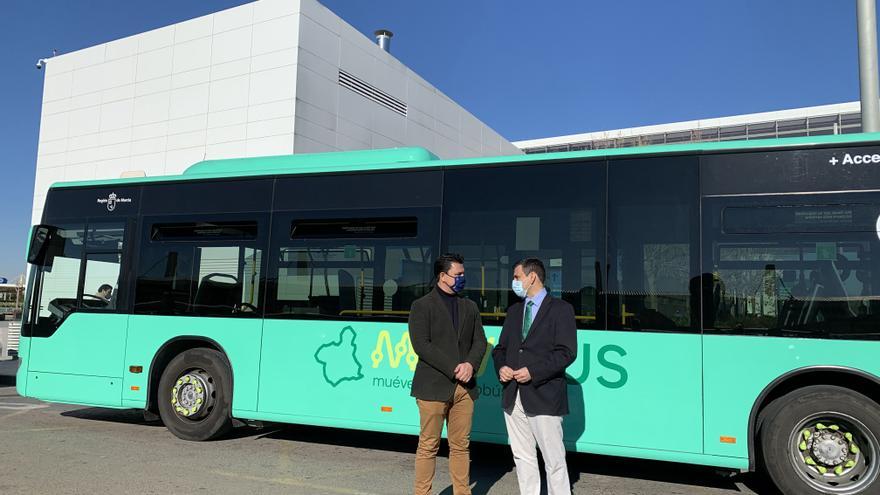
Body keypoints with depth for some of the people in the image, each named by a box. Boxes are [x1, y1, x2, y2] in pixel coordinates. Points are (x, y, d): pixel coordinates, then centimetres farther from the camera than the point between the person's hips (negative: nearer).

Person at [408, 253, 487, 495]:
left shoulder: (470, 306, 15)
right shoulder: (422, 306, -2)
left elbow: (480, 341, 11)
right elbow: (421, 345, -11)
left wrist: (471, 364, -9)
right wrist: (453, 368, -15)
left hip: (464, 386, 5)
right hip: (433, 386, -5)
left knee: (461, 446, 10)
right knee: (428, 446, 2)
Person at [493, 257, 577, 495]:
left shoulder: (560, 309, -3)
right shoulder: (514, 311, 17)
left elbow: (567, 352, -10)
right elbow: (500, 347, 19)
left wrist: (533, 372, -17)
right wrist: (501, 367, -3)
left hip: (543, 396, -6)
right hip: (513, 395, 6)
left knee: (554, 460, 0)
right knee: (522, 457, 12)